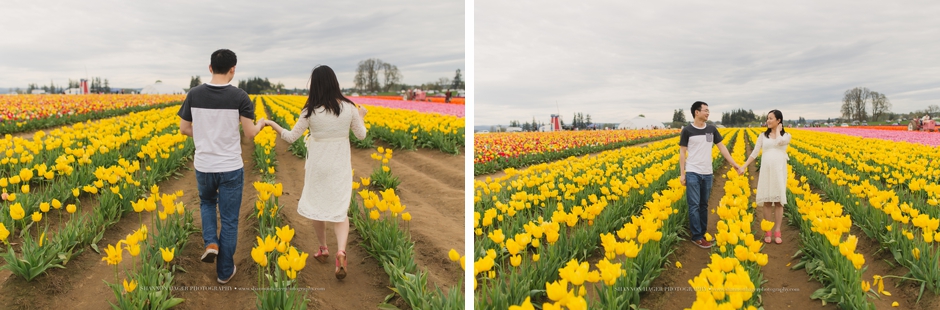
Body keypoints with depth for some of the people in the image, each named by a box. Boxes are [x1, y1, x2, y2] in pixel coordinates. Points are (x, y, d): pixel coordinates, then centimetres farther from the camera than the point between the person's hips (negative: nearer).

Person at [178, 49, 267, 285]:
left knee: (207, 202, 31)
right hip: (230, 168, -2)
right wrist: (260, 123, 10)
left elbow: (184, 129, 2)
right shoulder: (239, 97, -12)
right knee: (229, 219, 10)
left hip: (203, 166, 2)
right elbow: (250, 134, -12)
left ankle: (211, 243, 10)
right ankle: (225, 271, 18)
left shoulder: (194, 94, -4)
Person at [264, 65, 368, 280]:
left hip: (318, 166, -1)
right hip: (341, 167, 1)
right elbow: (361, 135, 3)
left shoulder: (310, 111, -13)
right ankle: (341, 251, -17)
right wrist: (361, 116, 22)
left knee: (316, 206, 19)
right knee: (339, 210, 5)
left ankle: (323, 248, 31)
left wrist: (272, 124, 10)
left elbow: (290, 137, -6)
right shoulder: (349, 108, -8)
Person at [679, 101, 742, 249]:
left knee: (704, 205, 11)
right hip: (692, 173, -4)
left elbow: (721, 147, 12)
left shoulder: (712, 129, 6)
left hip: (707, 174, 4)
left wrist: (733, 163, 8)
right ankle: (696, 237, 1)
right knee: (694, 205, -4)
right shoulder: (687, 130, -6)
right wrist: (682, 173, -6)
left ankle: (702, 233, 21)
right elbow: (682, 152, -3)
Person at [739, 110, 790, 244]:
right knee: (767, 202, 3)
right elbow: (754, 153, 5)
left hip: (779, 171, -1)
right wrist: (743, 166, -3)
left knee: (779, 202, 1)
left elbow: (779, 142, -20)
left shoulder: (786, 135, 4)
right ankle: (767, 232, 10)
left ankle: (777, 232, 8)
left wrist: (778, 129, -3)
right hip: (766, 171, 2)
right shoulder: (763, 136, 9)